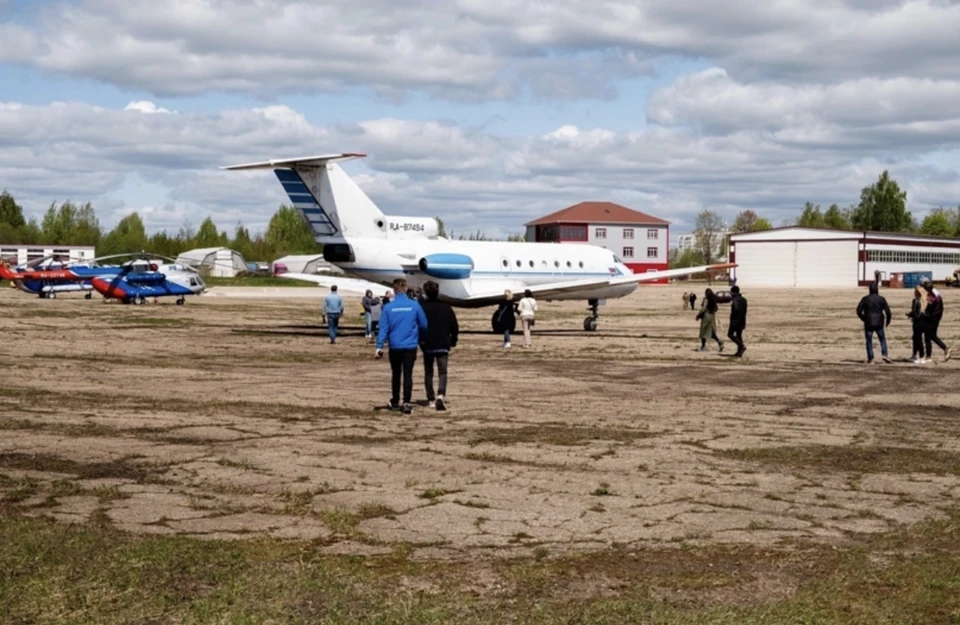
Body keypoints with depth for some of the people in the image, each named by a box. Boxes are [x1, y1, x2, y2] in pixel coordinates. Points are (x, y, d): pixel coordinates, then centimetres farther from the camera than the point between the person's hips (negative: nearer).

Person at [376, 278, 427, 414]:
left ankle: (395, 402, 27)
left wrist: (379, 346, -6)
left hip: (395, 347, 1)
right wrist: (420, 339, 20)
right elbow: (424, 325, 2)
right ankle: (406, 403, -9)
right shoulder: (414, 305, -5)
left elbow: (383, 328, -7)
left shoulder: (388, 307, -5)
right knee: (408, 374, -1)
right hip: (410, 346, -1)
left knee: (396, 374, 15)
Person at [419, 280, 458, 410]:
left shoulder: (422, 307, -5)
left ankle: (431, 399, 11)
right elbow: (455, 327, 3)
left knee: (428, 373, 12)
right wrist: (453, 341, 16)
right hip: (443, 345, 0)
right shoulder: (446, 307, 1)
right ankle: (441, 394, -25)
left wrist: (420, 341, 9)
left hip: (427, 345, 0)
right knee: (443, 372, -1)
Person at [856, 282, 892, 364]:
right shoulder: (881, 299, -2)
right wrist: (888, 321, 9)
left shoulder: (865, 299, -3)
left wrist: (863, 319, 10)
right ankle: (885, 354, 0)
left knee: (869, 341, 5)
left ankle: (870, 359, 2)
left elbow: (858, 310, -5)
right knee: (882, 339, 16)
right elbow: (887, 311, -4)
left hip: (868, 323, -1)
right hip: (879, 323, 1)